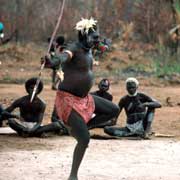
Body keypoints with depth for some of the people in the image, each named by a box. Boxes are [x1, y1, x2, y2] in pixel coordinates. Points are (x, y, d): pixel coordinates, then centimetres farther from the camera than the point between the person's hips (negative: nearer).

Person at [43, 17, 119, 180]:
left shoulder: (88, 50, 8)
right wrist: (53, 63, -66)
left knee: (113, 110, 15)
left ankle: (78, 128, 15)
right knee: (84, 139, -14)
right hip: (69, 99, -9)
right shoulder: (74, 48, -20)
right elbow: (64, 56, -46)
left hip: (84, 98, 9)